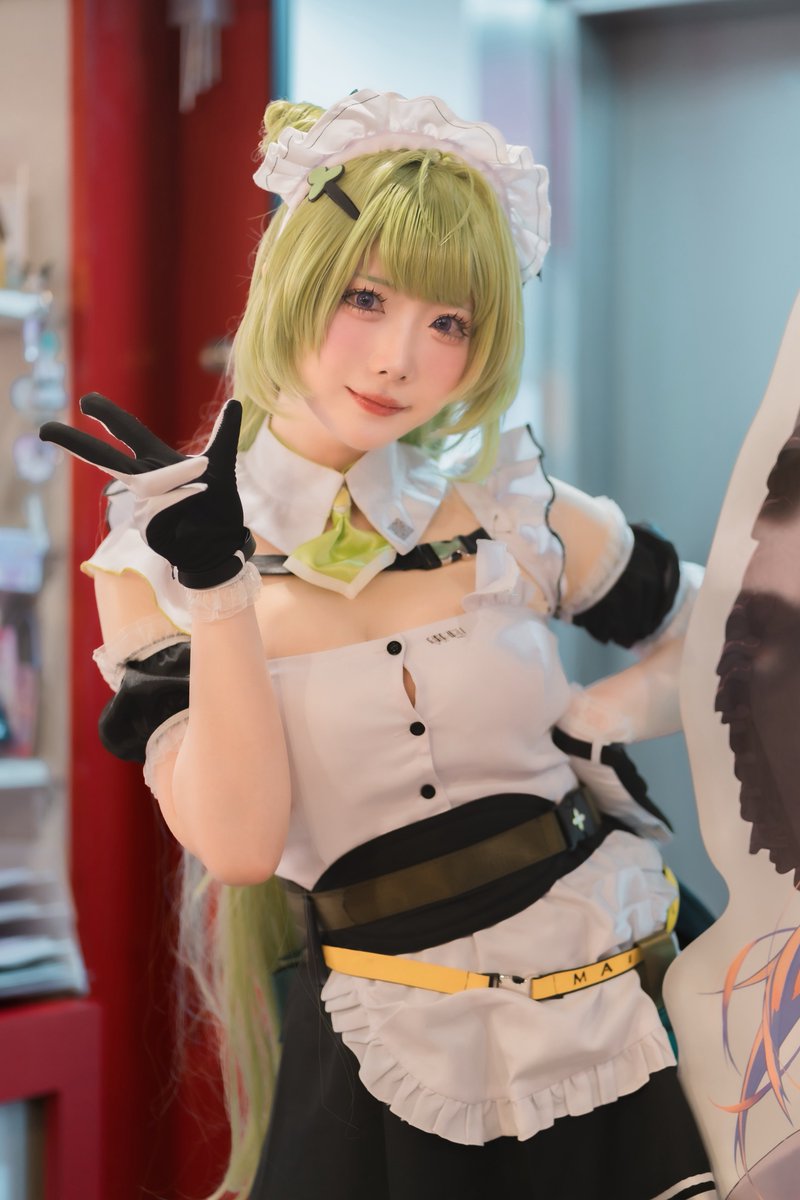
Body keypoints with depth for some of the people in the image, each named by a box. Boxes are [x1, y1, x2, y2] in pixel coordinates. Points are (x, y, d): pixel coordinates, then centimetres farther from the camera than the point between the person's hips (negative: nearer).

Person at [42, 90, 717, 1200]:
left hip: (618, 1018, 2)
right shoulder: (155, 562, -5)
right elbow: (238, 844, -17)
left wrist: (607, 719, -5)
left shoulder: (511, 516, -1)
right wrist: (216, 579, -22)